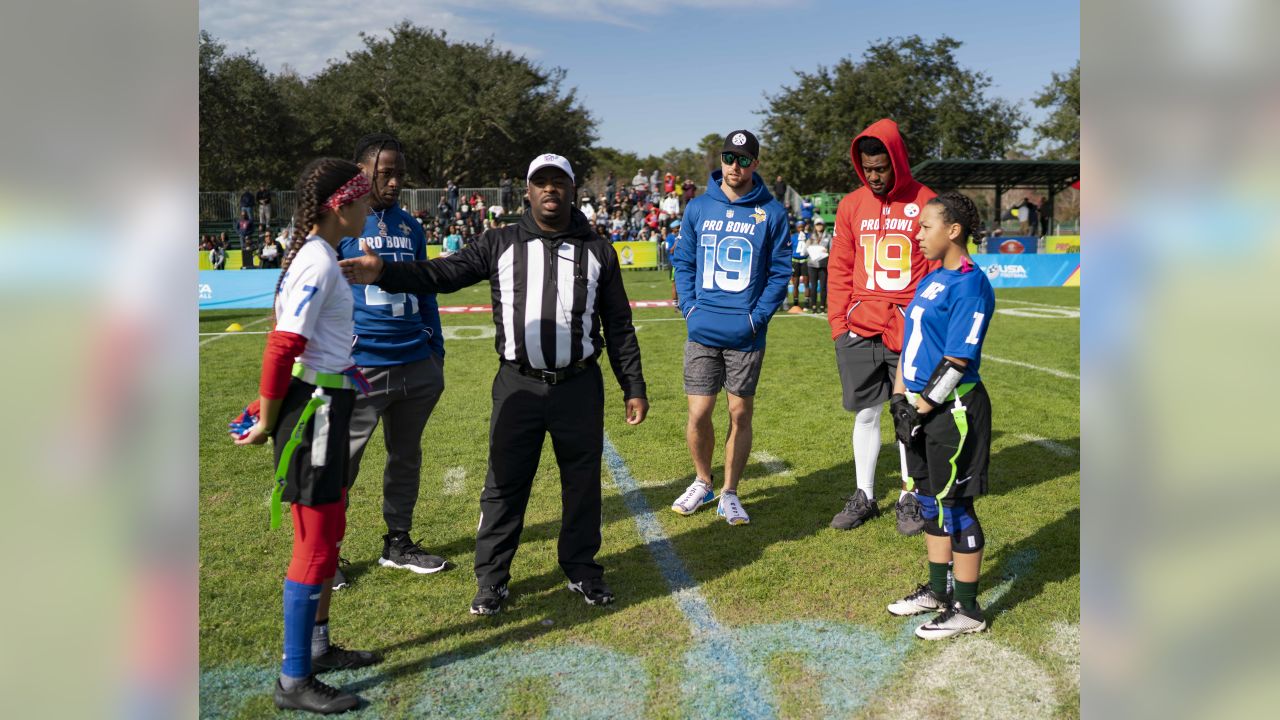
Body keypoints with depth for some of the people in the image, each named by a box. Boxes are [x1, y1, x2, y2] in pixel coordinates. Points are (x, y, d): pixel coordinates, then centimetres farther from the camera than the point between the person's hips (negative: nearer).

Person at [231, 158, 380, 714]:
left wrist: (270, 409, 16)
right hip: (312, 410, -10)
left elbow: (286, 340, 14)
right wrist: (268, 423, -14)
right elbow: (282, 347, -22)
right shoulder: (319, 262, -18)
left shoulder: (315, 255, 12)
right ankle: (293, 682, 11)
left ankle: (317, 647, 36)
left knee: (329, 532, 20)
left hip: (325, 406, 10)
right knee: (315, 545, -1)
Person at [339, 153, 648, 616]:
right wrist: (385, 273, -23)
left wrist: (634, 387, 5)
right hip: (518, 385, 0)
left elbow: (619, 325, 8)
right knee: (504, 483, 5)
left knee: (583, 481, 10)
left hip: (580, 387, 1)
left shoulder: (598, 251, 6)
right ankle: (491, 578, 20)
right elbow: (442, 274, -6)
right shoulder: (500, 244, 4)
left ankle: (582, 569, 29)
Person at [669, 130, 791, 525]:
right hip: (702, 331, 1)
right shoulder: (698, 208, 6)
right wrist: (690, 308, -1)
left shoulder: (771, 212, 0)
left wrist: (758, 316, -9)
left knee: (741, 414, 7)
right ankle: (702, 482, 26)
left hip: (746, 334, -1)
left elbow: (780, 270, 0)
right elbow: (683, 262, 10)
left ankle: (730, 493, 21)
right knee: (698, 414, 2)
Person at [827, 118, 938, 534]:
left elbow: (940, 270, -2)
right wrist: (838, 322, 2)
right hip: (860, 328, 3)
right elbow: (839, 269, 10)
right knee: (865, 414, 9)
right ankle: (864, 497, 21)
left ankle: (910, 499, 18)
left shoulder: (925, 204, -2)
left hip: (910, 330, -3)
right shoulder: (851, 205, 7)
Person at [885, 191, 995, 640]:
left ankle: (967, 609, 12)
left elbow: (956, 362, -20)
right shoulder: (931, 280, 13)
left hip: (953, 410, -9)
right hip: (922, 406, 9)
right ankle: (937, 592, 31)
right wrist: (899, 397, 9)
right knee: (931, 501, 17)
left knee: (955, 506, 0)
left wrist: (921, 409, -17)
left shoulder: (970, 284, -15)